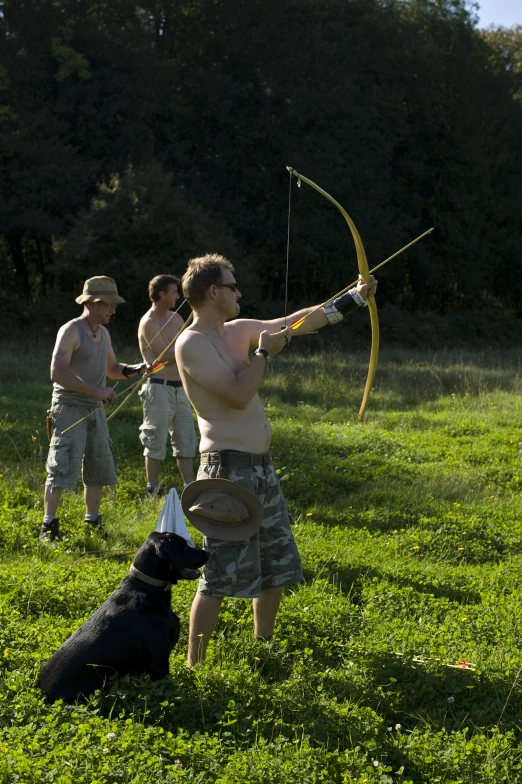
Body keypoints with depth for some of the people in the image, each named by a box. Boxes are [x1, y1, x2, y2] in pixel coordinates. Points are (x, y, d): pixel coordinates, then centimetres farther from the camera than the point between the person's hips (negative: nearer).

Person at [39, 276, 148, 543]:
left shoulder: (103, 334, 14)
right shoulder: (70, 331, -12)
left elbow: (112, 369, 27)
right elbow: (57, 374, -21)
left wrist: (136, 369, 6)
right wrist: (97, 391, -24)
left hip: (95, 410, 8)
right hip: (69, 408, -8)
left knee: (99, 468, 10)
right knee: (62, 468, -11)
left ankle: (92, 522, 21)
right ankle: (48, 526, -7)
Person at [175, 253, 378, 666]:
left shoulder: (237, 331, 11)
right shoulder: (192, 344, -15)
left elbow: (293, 323, 17)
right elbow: (238, 395, -23)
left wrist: (353, 298, 17)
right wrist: (264, 352, -10)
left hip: (261, 465, 9)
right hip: (228, 468, -9)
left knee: (278, 566, 17)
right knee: (220, 576, -8)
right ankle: (195, 666, 1)